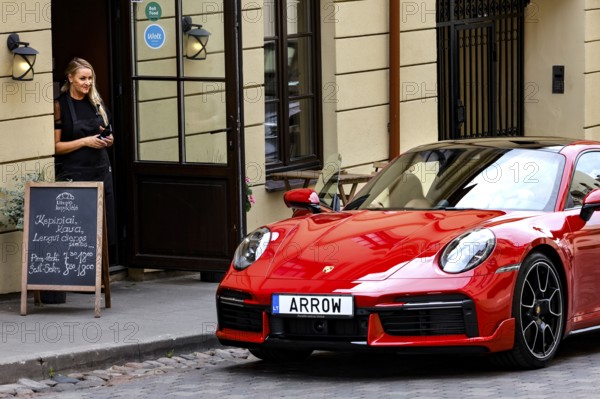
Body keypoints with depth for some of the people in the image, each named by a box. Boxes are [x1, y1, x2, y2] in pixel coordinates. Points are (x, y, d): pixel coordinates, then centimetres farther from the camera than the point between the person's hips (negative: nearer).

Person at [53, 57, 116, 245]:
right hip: (73, 173, -5)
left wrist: (108, 140, 1)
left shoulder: (96, 103, 12)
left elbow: (109, 137, 24)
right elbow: (55, 146, -8)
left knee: (103, 228, 2)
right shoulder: (60, 105, -5)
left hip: (101, 171, 5)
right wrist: (85, 141, -16)